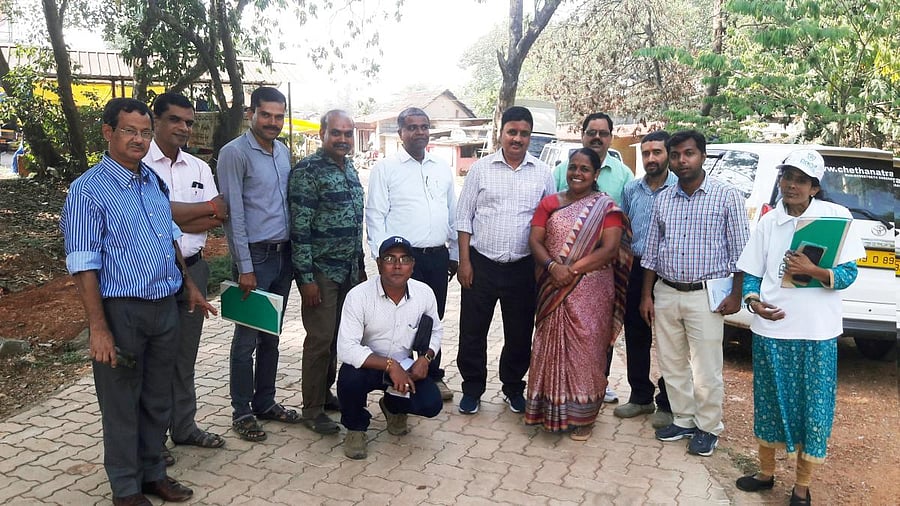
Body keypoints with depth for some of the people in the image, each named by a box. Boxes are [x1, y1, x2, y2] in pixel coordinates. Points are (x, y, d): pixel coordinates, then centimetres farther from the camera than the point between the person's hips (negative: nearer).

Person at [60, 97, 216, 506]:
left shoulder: (155, 182, 9)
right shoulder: (89, 190, -12)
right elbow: (83, 266, -15)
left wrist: (189, 286, 20)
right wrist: (98, 328, -19)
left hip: (165, 307, 7)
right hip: (121, 312, -6)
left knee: (158, 399, 17)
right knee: (122, 404, 8)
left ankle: (152, 472, 34)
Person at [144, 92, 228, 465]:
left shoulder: (199, 168, 9)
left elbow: (217, 219, 0)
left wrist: (175, 222, -16)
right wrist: (209, 208, -9)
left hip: (192, 268, 5)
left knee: (185, 355, 15)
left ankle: (184, 426, 29)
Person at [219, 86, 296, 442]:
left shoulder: (283, 152, 11)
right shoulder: (234, 153, -10)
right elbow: (233, 214, -13)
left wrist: (294, 251, 10)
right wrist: (245, 267, -15)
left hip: (283, 254, 7)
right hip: (255, 256, -6)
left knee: (271, 335, 14)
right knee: (247, 337, 2)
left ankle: (265, 402, 26)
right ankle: (242, 412, 14)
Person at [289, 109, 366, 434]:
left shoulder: (350, 170, 11)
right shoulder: (307, 171, -13)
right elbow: (300, 227, -16)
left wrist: (361, 266, 18)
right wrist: (306, 277, -18)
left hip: (350, 271, 7)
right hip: (321, 271, -7)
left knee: (338, 336, 14)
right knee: (320, 339, -1)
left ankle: (326, 393, 30)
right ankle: (313, 410, 12)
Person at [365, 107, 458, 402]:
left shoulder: (442, 168, 14)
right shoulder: (385, 168, -1)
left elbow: (453, 214, 17)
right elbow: (375, 216, -5)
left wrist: (455, 254, 15)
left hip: (438, 256, 5)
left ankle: (432, 376, 29)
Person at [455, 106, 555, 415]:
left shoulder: (542, 173, 4)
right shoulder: (481, 168, 1)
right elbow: (464, 218, 1)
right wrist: (465, 261, -5)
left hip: (523, 267, 1)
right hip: (482, 264, -1)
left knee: (520, 333, 12)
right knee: (473, 331, 6)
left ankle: (513, 388, 31)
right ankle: (472, 389, 23)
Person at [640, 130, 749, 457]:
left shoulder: (727, 196, -3)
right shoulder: (662, 200, 9)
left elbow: (739, 250, -3)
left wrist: (736, 294, -7)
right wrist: (646, 294, 8)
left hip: (705, 296, -4)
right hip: (665, 294, 5)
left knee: (706, 369, 1)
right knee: (672, 364, 13)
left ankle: (708, 429, 19)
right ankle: (683, 420, 29)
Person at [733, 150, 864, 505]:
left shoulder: (836, 216, -4)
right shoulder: (768, 222, 4)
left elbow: (848, 274, -6)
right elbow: (751, 273, 5)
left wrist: (812, 271, -24)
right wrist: (753, 301, -14)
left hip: (817, 334, -2)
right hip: (770, 330, 3)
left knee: (814, 409, 6)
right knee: (769, 403, 14)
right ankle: (766, 473, 33)